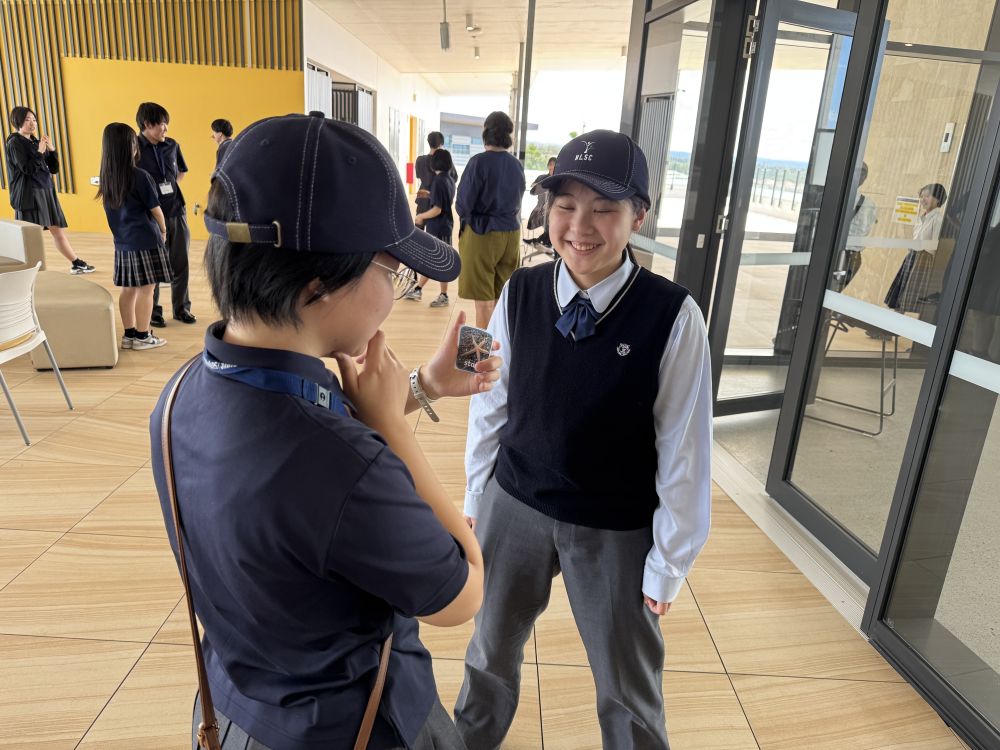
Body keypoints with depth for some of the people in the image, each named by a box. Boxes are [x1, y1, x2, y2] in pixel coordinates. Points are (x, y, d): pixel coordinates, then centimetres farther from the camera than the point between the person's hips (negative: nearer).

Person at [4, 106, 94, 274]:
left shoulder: (36, 141, 15)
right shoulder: (14, 143, -4)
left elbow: (54, 169, 12)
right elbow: (27, 168, -15)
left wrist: (51, 150, -1)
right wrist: (39, 152, -13)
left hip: (46, 192, 7)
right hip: (29, 195, -7)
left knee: (58, 231, 12)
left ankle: (77, 264, 16)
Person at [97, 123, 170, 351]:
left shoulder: (107, 177, 5)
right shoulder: (140, 176, -14)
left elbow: (112, 209, 10)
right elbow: (155, 209, -7)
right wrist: (163, 230, 8)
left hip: (122, 242, 7)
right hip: (145, 241, -7)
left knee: (128, 289, 13)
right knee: (145, 289, 1)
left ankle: (129, 335, 20)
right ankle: (142, 337, 6)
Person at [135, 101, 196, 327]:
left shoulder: (172, 146, 4)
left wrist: (169, 186, 7)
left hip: (176, 212, 4)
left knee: (180, 263, 9)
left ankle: (181, 307, 23)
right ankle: (153, 311, 20)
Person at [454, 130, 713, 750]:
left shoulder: (673, 316, -19)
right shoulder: (519, 293, -11)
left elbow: (684, 450, -12)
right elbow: (491, 404, -1)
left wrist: (669, 562, -5)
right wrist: (476, 496, 9)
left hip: (617, 530, -3)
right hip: (514, 506, 3)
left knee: (630, 687, 19)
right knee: (492, 647, 27)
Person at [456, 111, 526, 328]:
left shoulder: (479, 162, -13)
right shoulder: (516, 165, 4)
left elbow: (463, 204, -11)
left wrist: (467, 217, 8)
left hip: (481, 232, -5)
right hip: (511, 232, 6)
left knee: (484, 300, 1)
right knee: (502, 299, 13)